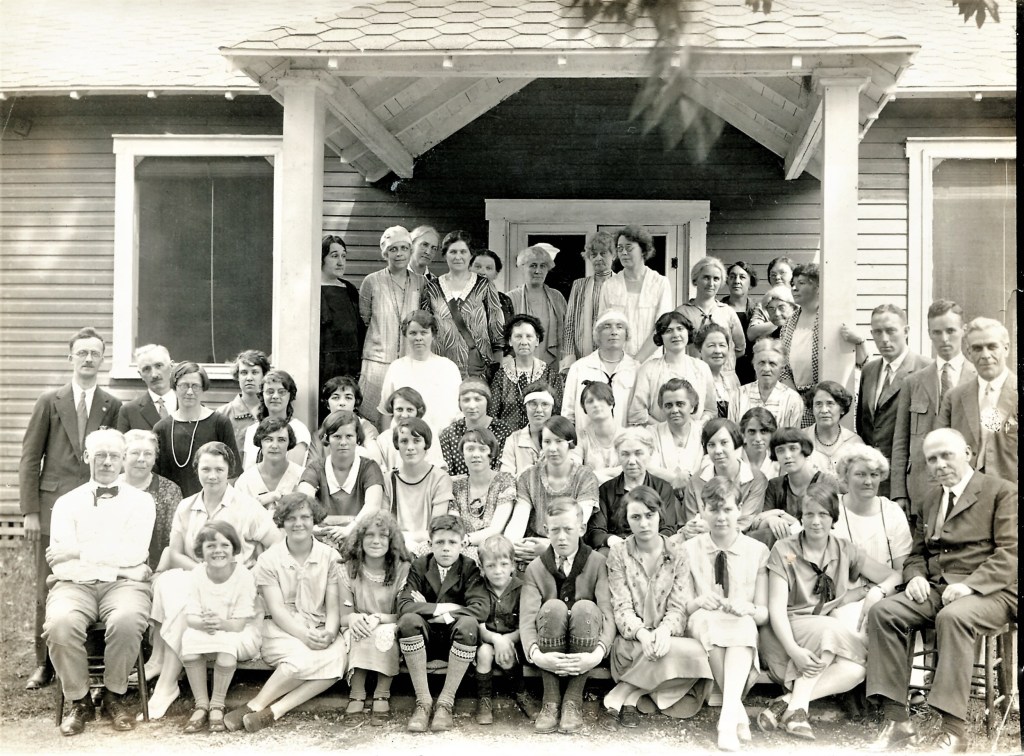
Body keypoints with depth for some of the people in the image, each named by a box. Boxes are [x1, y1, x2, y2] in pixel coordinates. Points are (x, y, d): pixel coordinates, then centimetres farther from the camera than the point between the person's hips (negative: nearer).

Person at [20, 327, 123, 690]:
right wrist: (30, 511, -2)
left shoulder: (113, 407, 7)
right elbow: (29, 459, 4)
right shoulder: (50, 402, 6)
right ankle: (45, 663, 13)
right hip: (55, 506, 0)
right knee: (49, 589, 2)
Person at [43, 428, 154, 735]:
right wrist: (112, 556, -11)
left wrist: (79, 552, -8)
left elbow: (134, 553, -4)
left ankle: (114, 695, -8)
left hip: (124, 583, -1)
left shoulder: (140, 500, 12)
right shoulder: (66, 502, 16)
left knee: (127, 621, -34)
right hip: (75, 584, 1)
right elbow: (59, 559, 2)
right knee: (60, 623, -32)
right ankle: (79, 701, -8)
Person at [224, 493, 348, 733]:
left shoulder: (329, 556, 5)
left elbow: (333, 605, 2)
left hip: (320, 630, 3)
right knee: (305, 656, -35)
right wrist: (304, 635, -25)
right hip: (282, 630, -3)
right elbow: (276, 610, -9)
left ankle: (274, 711, -29)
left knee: (338, 657, -31)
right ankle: (253, 707, -20)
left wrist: (329, 632, -20)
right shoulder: (269, 559, -1)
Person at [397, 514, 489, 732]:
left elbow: (480, 609, -20)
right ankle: (423, 702, -25)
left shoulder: (470, 569, -4)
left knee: (468, 623, -34)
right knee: (409, 620, -30)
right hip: (426, 638, 1)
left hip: (455, 638, -1)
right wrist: (441, 608, -22)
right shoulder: (419, 567, 0)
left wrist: (436, 611, -19)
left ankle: (446, 703, -24)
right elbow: (403, 605, -14)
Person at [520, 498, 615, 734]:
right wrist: (536, 655, -32)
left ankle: (573, 698, -20)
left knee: (585, 608, -31)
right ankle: (551, 698, -21)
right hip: (549, 651, 1)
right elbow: (527, 618, -12)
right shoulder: (535, 568, 2)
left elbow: (608, 612, -15)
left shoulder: (597, 563, -2)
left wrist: (597, 654, -33)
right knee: (553, 607, -30)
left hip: (583, 654, -1)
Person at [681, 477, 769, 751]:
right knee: (706, 617, -34)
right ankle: (738, 711, -34)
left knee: (744, 623, -35)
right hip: (702, 629, 0)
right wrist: (698, 601, -22)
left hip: (743, 628, 0)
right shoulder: (689, 550, 4)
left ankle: (728, 716, -45)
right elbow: (683, 606, 2)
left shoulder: (757, 551, 3)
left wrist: (748, 608, -23)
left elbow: (764, 613, 1)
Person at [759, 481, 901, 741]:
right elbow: (777, 607, -9)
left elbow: (894, 576, 13)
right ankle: (798, 707, -30)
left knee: (855, 669, -31)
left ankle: (788, 701, -30)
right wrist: (793, 650, -25)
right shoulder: (784, 550, -1)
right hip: (795, 628, -3)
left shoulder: (845, 551, 9)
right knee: (832, 627, -36)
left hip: (835, 629, 3)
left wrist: (878, 590, -11)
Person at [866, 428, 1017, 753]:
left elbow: (1009, 553, -9)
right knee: (883, 611, -21)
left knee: (952, 616, -38)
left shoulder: (1002, 492, 3)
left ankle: (954, 730, -33)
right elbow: (917, 553, 24)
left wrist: (970, 584, -22)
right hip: (934, 589, 6)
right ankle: (897, 720, -21)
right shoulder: (930, 500, 22)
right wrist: (916, 576, -1)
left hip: (990, 592, -6)